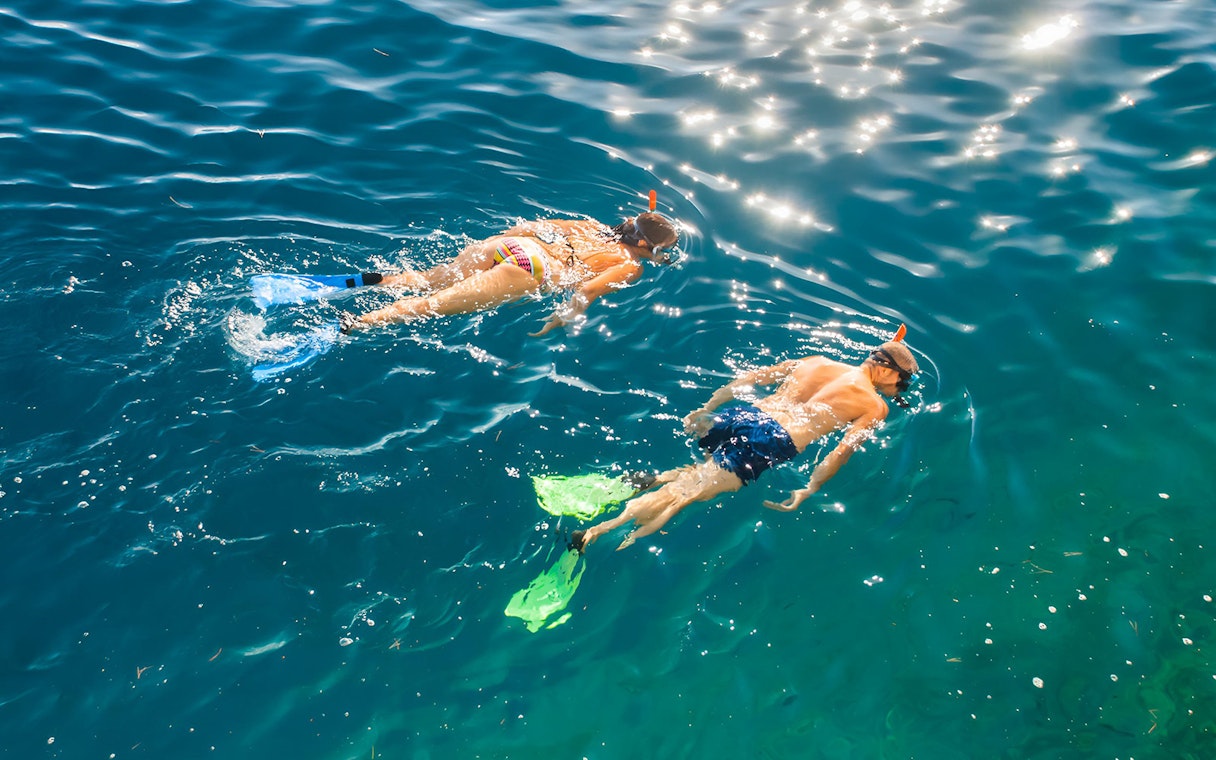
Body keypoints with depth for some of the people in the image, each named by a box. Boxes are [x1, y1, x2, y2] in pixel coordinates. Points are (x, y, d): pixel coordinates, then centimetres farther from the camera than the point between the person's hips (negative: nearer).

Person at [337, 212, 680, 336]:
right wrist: (554, 325, -6)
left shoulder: (596, 228, 25)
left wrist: (489, 243, 27)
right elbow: (588, 290, -13)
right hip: (532, 271, -6)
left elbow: (535, 225, 24)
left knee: (425, 281, 12)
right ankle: (354, 323, -21)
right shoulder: (630, 267, 6)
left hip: (510, 246, 6)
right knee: (432, 303, -13)